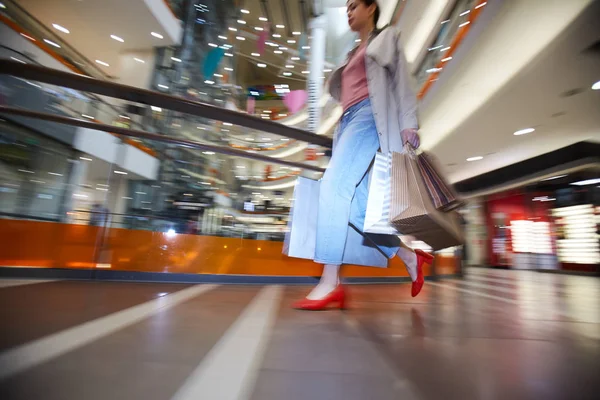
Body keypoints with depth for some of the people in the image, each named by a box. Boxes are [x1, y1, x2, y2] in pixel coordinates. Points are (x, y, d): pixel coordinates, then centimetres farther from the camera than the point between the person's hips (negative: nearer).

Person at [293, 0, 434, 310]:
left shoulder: (386, 37, 19)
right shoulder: (354, 55, 37)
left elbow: (401, 80, 5)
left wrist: (408, 123, -7)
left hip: (369, 116, -7)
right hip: (349, 121, 7)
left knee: (334, 184, -27)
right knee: (356, 206, -6)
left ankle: (330, 283, -28)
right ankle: (409, 256, 8)